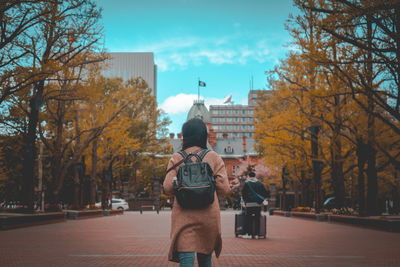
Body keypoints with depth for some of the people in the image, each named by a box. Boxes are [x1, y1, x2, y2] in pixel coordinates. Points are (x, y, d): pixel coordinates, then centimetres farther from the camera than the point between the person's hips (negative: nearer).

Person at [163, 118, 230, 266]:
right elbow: (224, 189, -3)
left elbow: (167, 188, -4)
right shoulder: (214, 158, 2)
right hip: (209, 216, 1)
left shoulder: (176, 158, 1)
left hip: (183, 216, -1)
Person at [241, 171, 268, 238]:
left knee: (248, 219, 2)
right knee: (257, 219, 6)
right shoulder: (260, 184, 9)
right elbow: (266, 193, 7)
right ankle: (256, 234, 6)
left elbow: (243, 194, 0)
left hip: (249, 204, -2)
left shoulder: (246, 184, 2)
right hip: (258, 204, 2)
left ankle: (249, 233, -1)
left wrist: (245, 202, 9)